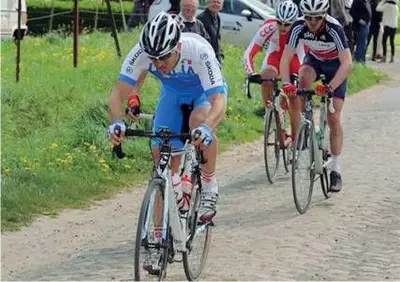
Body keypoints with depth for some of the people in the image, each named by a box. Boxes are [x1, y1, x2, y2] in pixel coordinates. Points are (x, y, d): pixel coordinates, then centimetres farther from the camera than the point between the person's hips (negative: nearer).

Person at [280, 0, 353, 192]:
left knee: (333, 118, -10)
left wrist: (330, 87, -52)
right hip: (314, 60, 3)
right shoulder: (298, 28, -27)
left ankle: (335, 169, -3)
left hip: (336, 65, -2)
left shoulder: (334, 29, -36)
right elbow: (285, 59, -28)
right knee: (303, 77, -33)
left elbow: (347, 63, -40)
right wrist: (286, 83, -45)